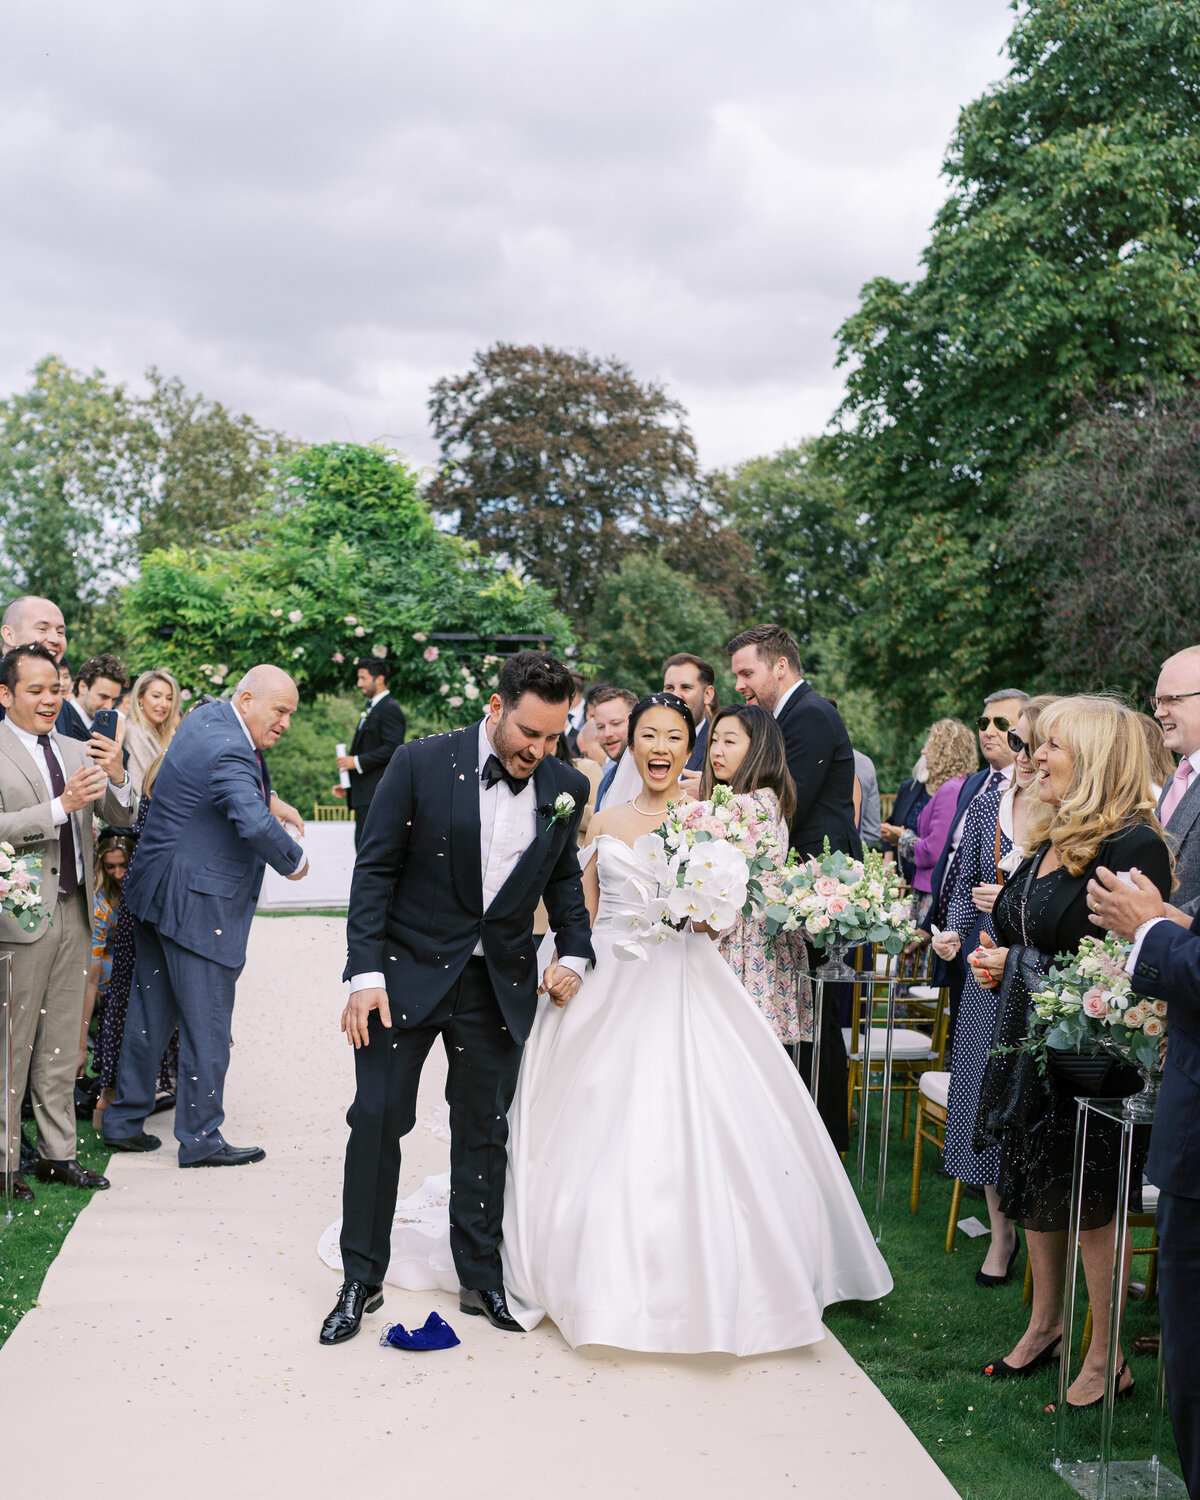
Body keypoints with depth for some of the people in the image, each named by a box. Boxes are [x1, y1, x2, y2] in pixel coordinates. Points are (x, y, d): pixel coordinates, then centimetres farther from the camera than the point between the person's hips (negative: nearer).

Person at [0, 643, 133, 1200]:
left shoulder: (76, 751, 14)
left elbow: (121, 817, 10)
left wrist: (116, 778, -11)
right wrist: (62, 806, -23)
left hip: (74, 912, 7)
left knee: (61, 1046, 13)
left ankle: (57, 1153, 21)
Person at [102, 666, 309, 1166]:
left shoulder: (206, 715, 10)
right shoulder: (227, 753, -22)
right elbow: (254, 824, -36)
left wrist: (268, 800, 21)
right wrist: (294, 861, -20)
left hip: (157, 897, 10)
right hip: (197, 904, -10)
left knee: (150, 1012, 17)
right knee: (205, 1024, 0)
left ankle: (124, 1120, 26)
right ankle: (200, 1138, 9)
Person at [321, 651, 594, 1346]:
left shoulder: (567, 787, -3)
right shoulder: (422, 763, -13)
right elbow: (375, 870, -10)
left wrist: (575, 952, -2)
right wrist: (366, 974, -15)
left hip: (500, 984, 3)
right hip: (409, 971, -2)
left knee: (485, 1131, 11)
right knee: (377, 1120, 0)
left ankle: (482, 1278, 25)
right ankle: (362, 1281, 14)